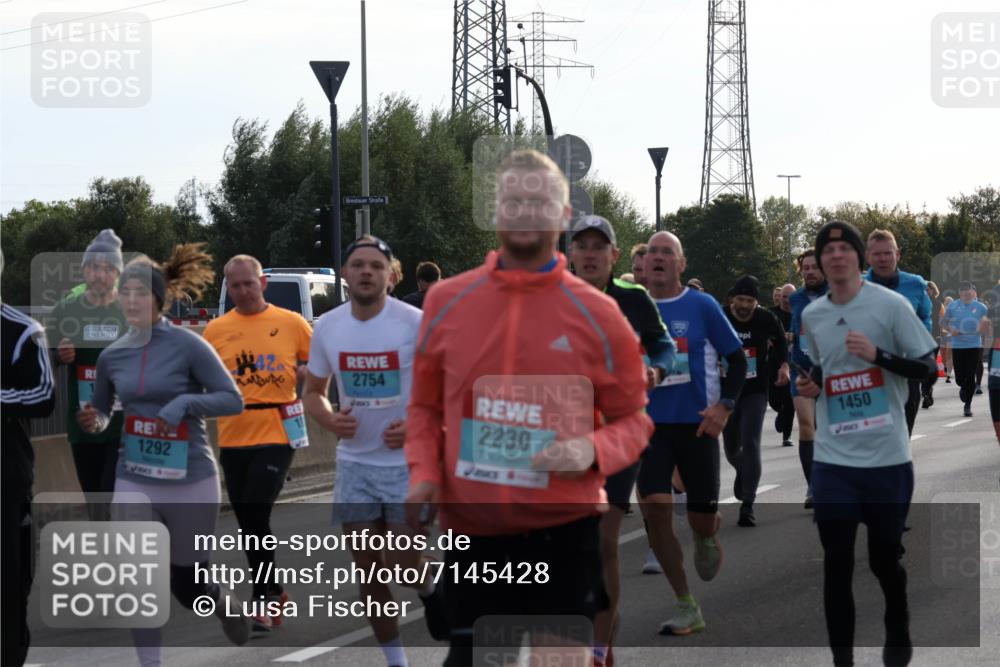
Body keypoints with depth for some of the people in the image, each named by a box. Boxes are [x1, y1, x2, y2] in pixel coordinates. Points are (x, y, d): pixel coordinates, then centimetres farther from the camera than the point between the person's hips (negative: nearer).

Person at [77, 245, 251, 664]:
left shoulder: (188, 346, -11)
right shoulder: (112, 355, 3)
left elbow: (233, 400, -10)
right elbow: (102, 411, 17)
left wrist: (185, 402, -25)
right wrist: (94, 422, -6)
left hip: (191, 480, -3)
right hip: (134, 480, 3)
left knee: (188, 586, 10)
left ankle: (228, 604, 45)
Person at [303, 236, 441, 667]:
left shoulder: (416, 324, -12)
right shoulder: (327, 328, 0)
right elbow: (313, 392, 12)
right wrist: (329, 420, -9)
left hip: (409, 462, -4)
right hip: (355, 463, 4)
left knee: (402, 568, -9)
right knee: (369, 574, 8)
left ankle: (430, 587, 28)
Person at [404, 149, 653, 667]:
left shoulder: (597, 314, -2)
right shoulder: (446, 302, 5)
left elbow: (633, 419, 4)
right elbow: (425, 406, 15)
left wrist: (593, 451, -17)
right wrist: (423, 474, -3)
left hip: (564, 532, -2)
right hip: (472, 532, 2)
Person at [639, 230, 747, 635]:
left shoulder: (702, 306, -3)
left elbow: (737, 359, 0)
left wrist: (724, 406, -10)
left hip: (696, 424, -1)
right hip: (650, 424, 2)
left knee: (701, 517, 0)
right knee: (654, 507, -14)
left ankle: (707, 537, 43)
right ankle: (686, 608, -3)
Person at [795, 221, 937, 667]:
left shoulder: (891, 304, -7)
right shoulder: (811, 315, 8)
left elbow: (928, 367, -6)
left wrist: (877, 354, -19)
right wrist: (812, 385, 4)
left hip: (887, 458, -3)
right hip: (832, 461, 3)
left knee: (885, 559, 7)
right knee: (836, 562, 2)